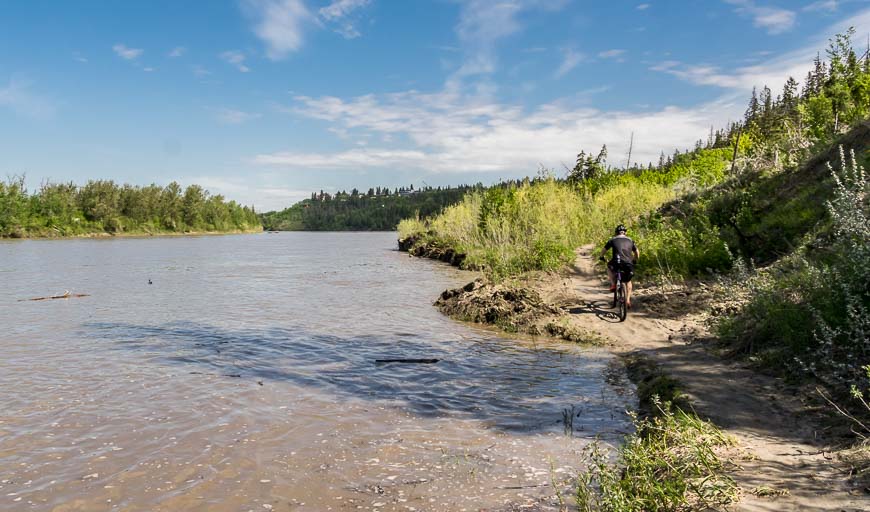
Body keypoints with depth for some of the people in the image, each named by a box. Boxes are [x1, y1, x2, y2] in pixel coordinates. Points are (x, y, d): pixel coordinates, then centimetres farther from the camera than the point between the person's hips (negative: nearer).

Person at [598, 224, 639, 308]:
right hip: (629, 265, 2)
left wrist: (601, 257, 38)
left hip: (616, 263, -2)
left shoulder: (612, 240, 12)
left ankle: (613, 284, 15)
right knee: (628, 282, 25)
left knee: (609, 267, 33)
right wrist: (634, 260, 42)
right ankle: (628, 300, 13)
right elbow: (637, 253, 25)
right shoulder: (630, 240, 19)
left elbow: (604, 250, 18)